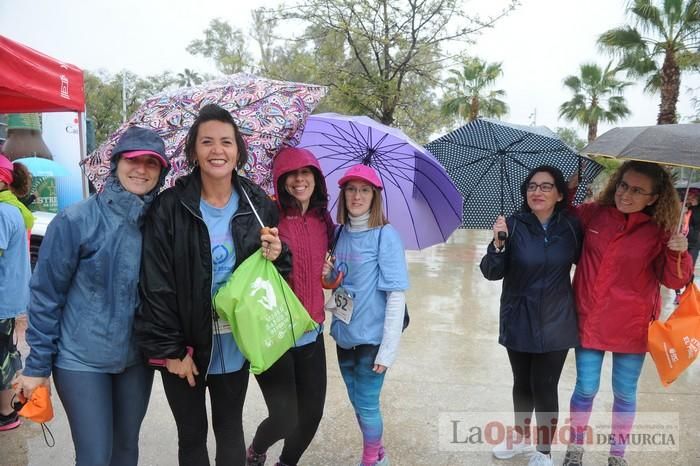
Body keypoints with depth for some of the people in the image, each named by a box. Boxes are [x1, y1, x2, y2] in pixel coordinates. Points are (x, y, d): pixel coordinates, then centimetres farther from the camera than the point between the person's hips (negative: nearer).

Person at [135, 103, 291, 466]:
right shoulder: (170, 208, -12)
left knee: (230, 432, 17)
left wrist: (276, 256, -14)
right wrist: (171, 350, -12)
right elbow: (156, 286, -11)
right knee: (192, 436, 15)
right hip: (185, 346, -1)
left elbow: (280, 274, 8)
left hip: (235, 344, 2)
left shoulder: (258, 204, -3)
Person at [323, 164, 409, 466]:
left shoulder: (385, 235, -13)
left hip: (372, 338, -6)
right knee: (358, 402, 19)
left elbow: (396, 295, -16)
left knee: (366, 404, 5)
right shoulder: (340, 233, 4)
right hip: (344, 335, 6)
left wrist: (388, 349, -19)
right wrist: (326, 275, -7)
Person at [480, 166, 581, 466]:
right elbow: (492, 273, -14)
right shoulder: (514, 225, -10)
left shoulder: (571, 227, -6)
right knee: (522, 383, 17)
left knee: (544, 387, 2)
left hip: (555, 322, 0)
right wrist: (498, 244, -29)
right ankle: (521, 437, 41)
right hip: (519, 321, 1)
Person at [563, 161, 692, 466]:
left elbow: (674, 281, -4)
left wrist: (678, 254, -24)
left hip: (632, 327, 0)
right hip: (589, 321, 0)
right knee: (586, 389, 10)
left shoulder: (659, 231, -7)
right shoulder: (592, 215, -5)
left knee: (625, 394, 14)